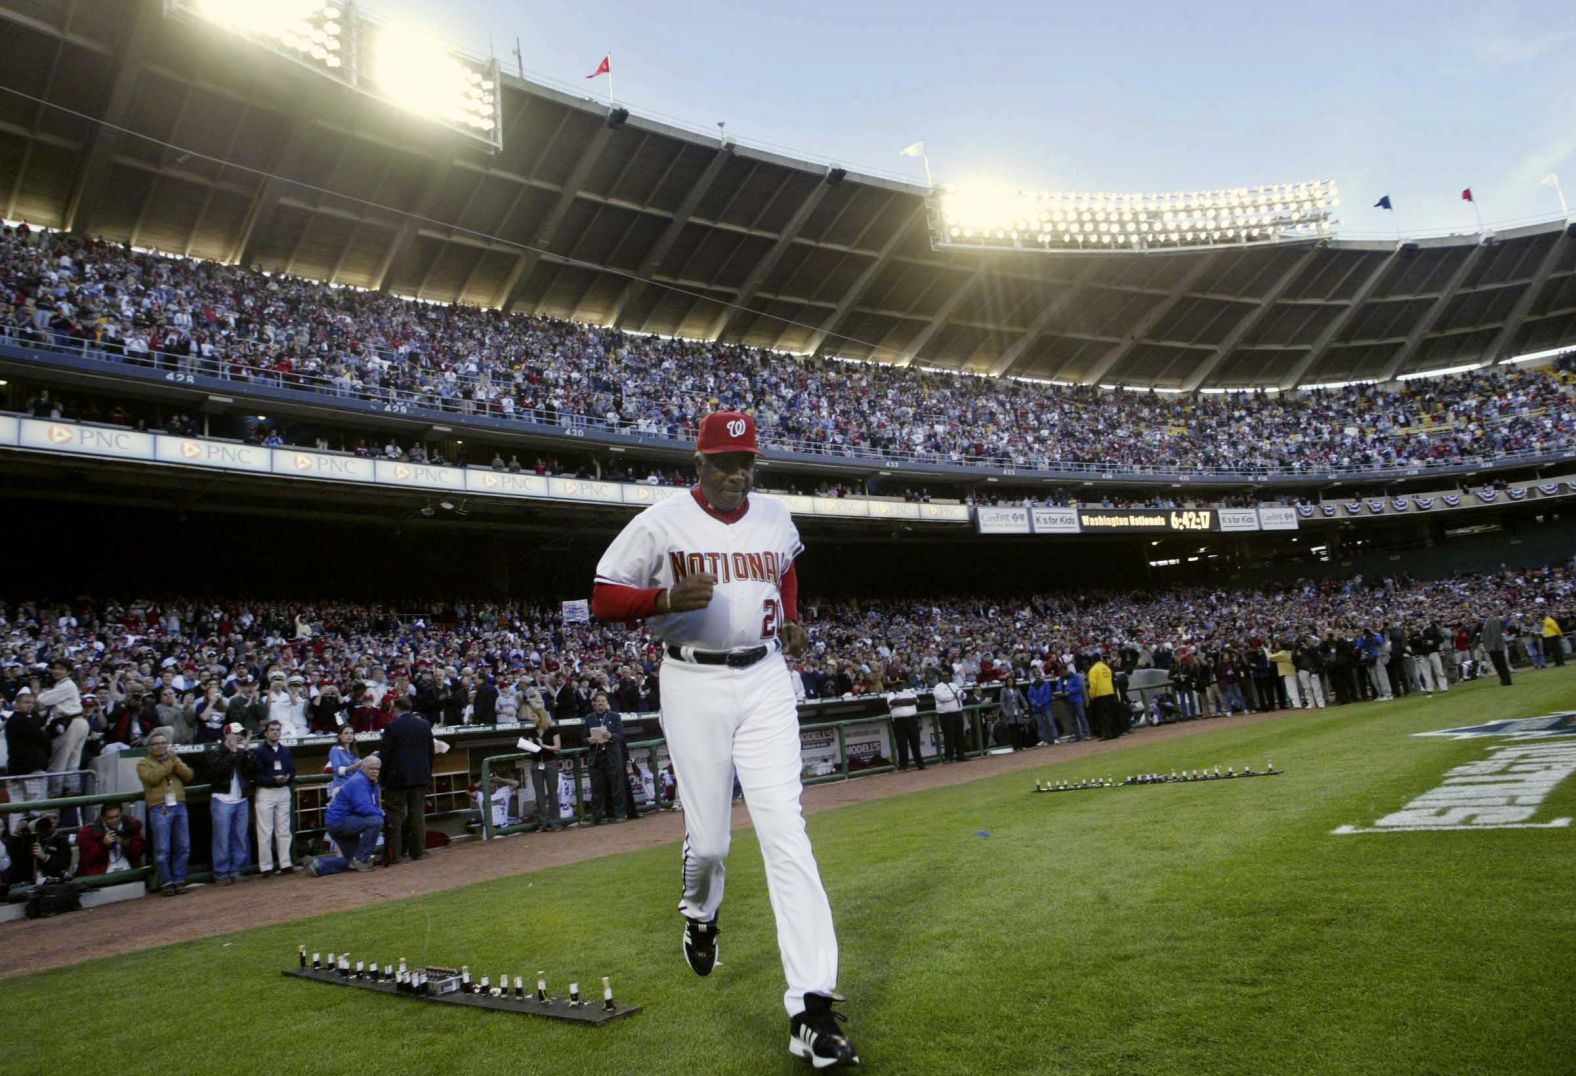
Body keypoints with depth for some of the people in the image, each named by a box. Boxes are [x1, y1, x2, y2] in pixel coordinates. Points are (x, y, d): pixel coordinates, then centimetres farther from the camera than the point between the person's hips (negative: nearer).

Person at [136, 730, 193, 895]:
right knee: (162, 849, -5)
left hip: (179, 806, 4)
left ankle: (179, 880, 9)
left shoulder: (175, 759, 20)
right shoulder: (143, 763, 8)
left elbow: (188, 775, 5)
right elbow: (152, 778, -12)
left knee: (182, 847, 3)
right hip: (159, 809, -4)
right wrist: (169, 763, -8)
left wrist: (176, 762, -6)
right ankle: (166, 883, 1)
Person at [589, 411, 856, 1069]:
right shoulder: (660, 523, -6)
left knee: (786, 833, -7)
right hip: (694, 684, -2)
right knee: (709, 839, 2)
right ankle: (700, 915, 41)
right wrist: (668, 598, -22)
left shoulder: (776, 519, 7)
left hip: (764, 681, 2)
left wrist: (790, 620, 12)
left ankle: (812, 1008, -7)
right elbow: (603, 598, -4)